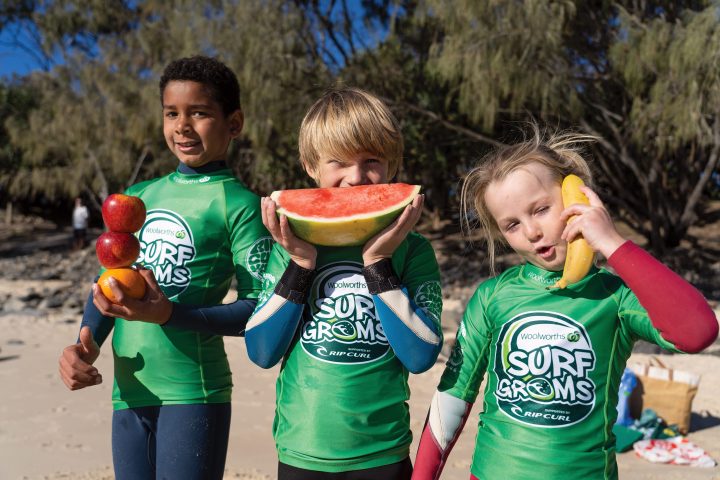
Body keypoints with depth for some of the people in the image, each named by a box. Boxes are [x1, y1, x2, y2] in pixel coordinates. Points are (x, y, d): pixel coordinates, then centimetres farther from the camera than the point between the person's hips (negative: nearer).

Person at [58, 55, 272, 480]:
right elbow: (107, 283, 15)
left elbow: (260, 310, -12)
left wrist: (168, 313, -23)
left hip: (193, 393, -5)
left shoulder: (239, 205, -9)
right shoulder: (138, 197, 9)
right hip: (128, 394, 6)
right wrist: (87, 343, -3)